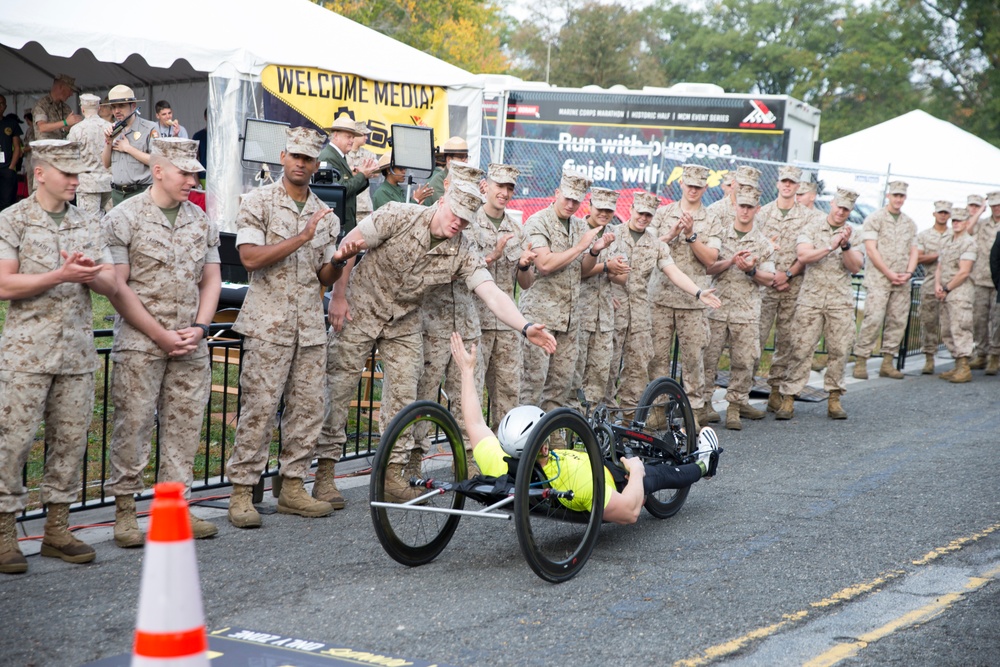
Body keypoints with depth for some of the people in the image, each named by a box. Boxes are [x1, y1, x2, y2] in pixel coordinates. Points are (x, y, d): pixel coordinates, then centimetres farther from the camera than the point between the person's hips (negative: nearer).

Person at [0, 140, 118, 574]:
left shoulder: (87, 225, 13)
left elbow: (110, 285, 10)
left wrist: (89, 274, -12)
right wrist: (60, 276, -17)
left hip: (77, 352, 5)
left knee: (71, 439, 6)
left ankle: (57, 529, 15)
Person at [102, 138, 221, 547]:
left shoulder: (201, 221, 12)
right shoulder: (124, 218, -4)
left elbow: (211, 280, 15)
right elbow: (116, 286, -9)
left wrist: (198, 328, -1)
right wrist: (160, 334, -11)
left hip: (191, 344, 5)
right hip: (139, 344, -5)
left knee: (186, 424, 5)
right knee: (133, 424, -4)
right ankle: (125, 511, 5)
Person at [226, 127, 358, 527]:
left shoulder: (325, 214, 15)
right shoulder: (259, 202, 0)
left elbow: (326, 277, 16)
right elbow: (249, 257, -13)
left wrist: (341, 258, -6)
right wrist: (301, 237, -16)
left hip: (311, 324, 6)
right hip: (268, 322, -5)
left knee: (308, 407, 5)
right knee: (259, 407, -7)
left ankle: (293, 486, 14)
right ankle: (241, 491, -2)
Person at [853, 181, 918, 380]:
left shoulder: (910, 223, 16)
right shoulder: (875, 219, -1)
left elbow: (914, 251, 17)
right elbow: (871, 249, -8)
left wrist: (908, 272, -1)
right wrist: (888, 273, -11)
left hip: (902, 281, 6)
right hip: (878, 279, -6)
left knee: (898, 321, 2)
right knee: (873, 319, -13)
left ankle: (887, 363, 7)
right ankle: (861, 361, -9)